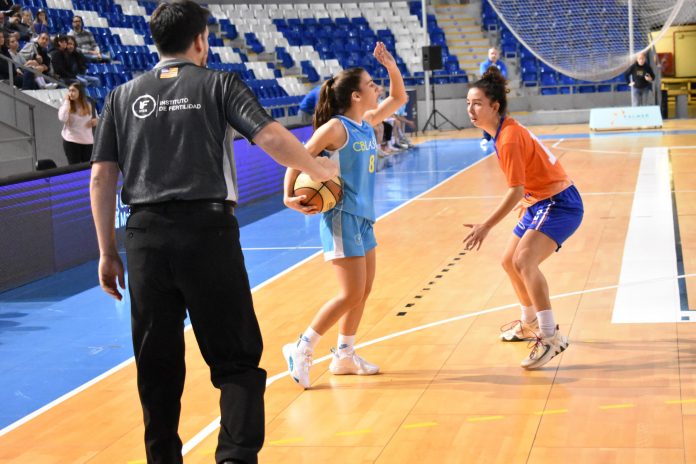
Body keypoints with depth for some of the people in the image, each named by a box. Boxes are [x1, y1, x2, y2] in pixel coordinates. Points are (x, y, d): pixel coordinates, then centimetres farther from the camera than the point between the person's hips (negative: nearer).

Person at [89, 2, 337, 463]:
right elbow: (271, 136, -7)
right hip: (207, 230, -3)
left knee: (157, 365, 12)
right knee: (236, 358, 1)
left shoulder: (123, 95, 14)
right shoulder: (219, 84, 6)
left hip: (145, 235, 3)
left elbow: (102, 176, 9)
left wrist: (108, 252, 12)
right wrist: (318, 169, 10)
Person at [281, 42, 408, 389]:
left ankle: (344, 355, 23)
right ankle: (302, 350, 0)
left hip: (363, 217, 9)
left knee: (363, 291, 12)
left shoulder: (367, 124, 9)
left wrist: (391, 67, 7)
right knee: (351, 293, -10)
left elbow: (399, 99, 22)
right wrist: (289, 196, -22)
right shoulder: (335, 128, -14)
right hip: (341, 217, -9)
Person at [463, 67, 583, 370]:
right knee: (510, 261, 19)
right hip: (539, 202, 11)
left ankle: (550, 337, -26)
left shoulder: (508, 139, -23)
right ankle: (530, 323, 40)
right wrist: (526, 201, 30)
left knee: (524, 261, -28)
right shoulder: (505, 130, 5)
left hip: (559, 204, -11)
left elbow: (515, 191, -25)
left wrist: (486, 226, -25)